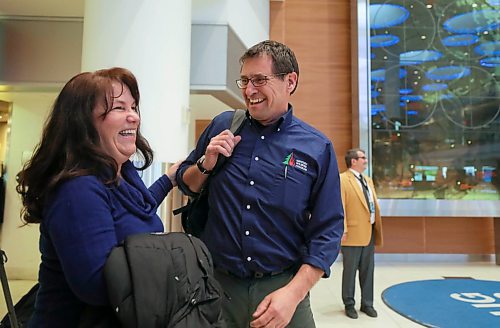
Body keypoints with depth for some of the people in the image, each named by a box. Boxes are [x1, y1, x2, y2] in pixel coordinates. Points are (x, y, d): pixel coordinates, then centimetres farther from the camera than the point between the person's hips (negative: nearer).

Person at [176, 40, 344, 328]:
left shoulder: (317, 148, -7)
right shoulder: (222, 126, 0)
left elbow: (328, 231, -6)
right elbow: (186, 185, 10)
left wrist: (293, 293, -15)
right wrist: (206, 164, -11)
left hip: (282, 289, -1)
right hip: (217, 283, 2)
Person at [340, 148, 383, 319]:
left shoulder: (368, 180, 16)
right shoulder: (342, 179, -9)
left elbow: (374, 205, 17)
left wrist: (377, 228, 12)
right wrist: (343, 230, -19)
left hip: (370, 232, 7)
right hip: (353, 233, -7)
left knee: (367, 270, 14)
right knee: (350, 271, 5)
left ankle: (367, 304, 27)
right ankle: (349, 305, 19)